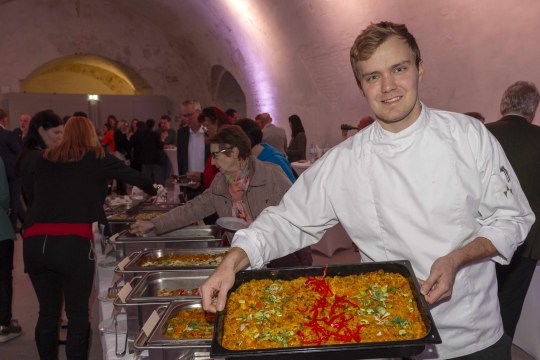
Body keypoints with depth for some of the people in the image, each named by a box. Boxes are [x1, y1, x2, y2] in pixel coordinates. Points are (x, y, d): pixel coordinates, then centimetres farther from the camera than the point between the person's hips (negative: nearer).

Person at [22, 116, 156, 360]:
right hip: (72, 243, -4)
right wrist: (153, 191, 37)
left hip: (34, 242, 4)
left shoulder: (44, 161, 18)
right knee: (77, 314, 8)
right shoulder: (96, 158, 9)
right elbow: (136, 177, 16)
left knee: (48, 312, 17)